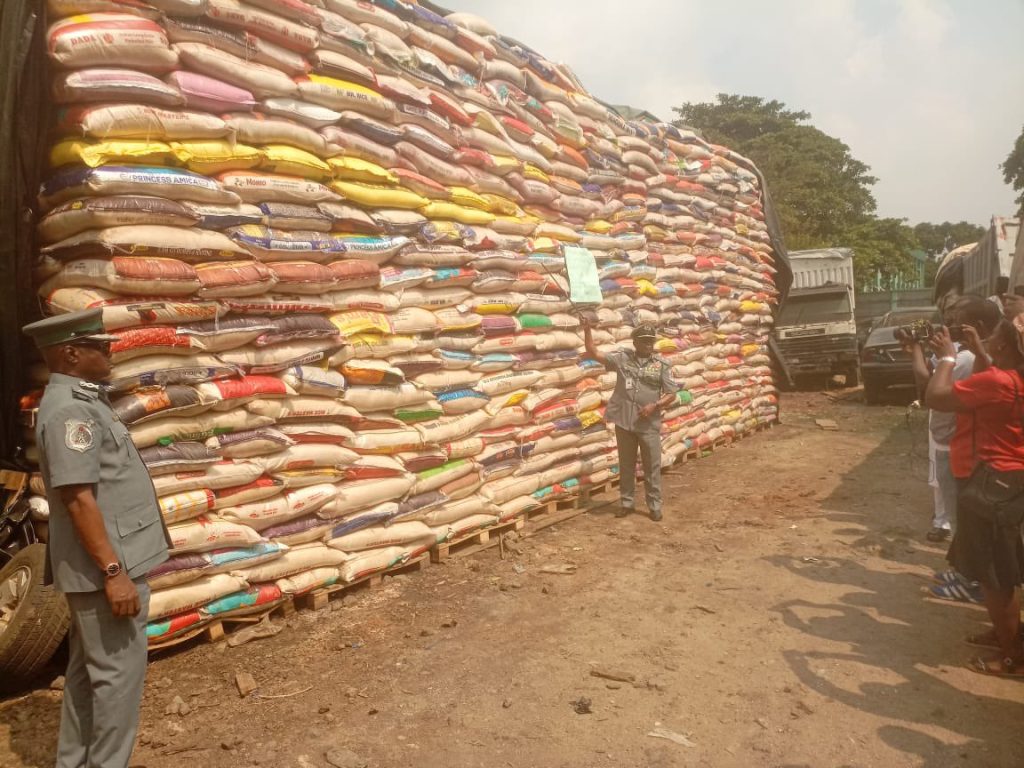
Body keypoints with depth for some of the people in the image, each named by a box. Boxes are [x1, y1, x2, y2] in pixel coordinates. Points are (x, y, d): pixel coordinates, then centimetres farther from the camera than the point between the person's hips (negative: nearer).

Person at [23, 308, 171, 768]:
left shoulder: (79, 401, 13)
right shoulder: (70, 409, -19)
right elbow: (78, 499, -24)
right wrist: (114, 570, -24)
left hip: (99, 564, 10)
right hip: (105, 565, -10)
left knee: (88, 670, 19)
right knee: (118, 671, 0)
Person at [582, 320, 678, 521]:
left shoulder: (661, 365, 0)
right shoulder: (622, 357, 2)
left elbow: (671, 394, 2)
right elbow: (593, 354, -1)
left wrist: (655, 405, -14)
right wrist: (587, 330, -11)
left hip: (649, 424, -1)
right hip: (624, 421, 1)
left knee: (652, 467, 5)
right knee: (626, 465, 12)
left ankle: (655, 506, 16)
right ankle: (626, 503, 24)